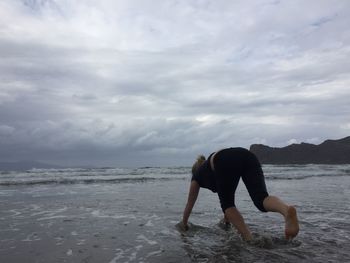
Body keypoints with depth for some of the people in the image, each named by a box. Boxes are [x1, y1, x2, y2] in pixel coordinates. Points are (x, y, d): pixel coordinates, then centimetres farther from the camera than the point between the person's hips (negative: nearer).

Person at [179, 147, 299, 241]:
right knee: (261, 198, -10)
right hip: (247, 156, 5)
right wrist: (227, 218, 69)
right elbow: (227, 196, 56)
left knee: (226, 203, 12)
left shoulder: (197, 176, 35)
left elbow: (190, 203, 43)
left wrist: (183, 223, 57)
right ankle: (287, 210, -41)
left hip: (226, 162, -5)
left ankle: (249, 239, -2)